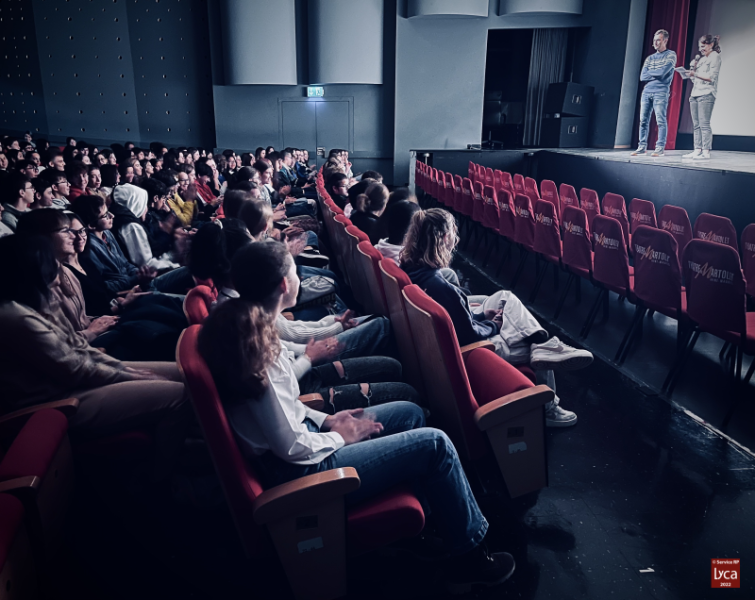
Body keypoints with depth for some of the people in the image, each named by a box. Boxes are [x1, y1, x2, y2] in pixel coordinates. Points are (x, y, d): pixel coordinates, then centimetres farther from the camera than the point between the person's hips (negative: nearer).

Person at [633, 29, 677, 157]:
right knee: (643, 120, 2)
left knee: (661, 120, -10)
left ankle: (660, 148, -10)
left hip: (661, 92, -5)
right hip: (647, 91, 5)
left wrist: (650, 72, 3)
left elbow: (663, 72, -11)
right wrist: (657, 73, -2)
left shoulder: (671, 55, 4)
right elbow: (643, 77, 8)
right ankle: (642, 147, 7)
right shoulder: (650, 58, 19)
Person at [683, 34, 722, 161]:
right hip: (695, 94, 8)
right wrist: (692, 68, 8)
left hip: (706, 94, -8)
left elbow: (712, 77, -11)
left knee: (704, 124, -14)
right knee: (696, 125, 4)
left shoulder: (715, 57, 1)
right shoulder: (701, 59, 23)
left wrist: (695, 74, -19)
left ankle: (706, 152, -16)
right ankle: (697, 150, 4)